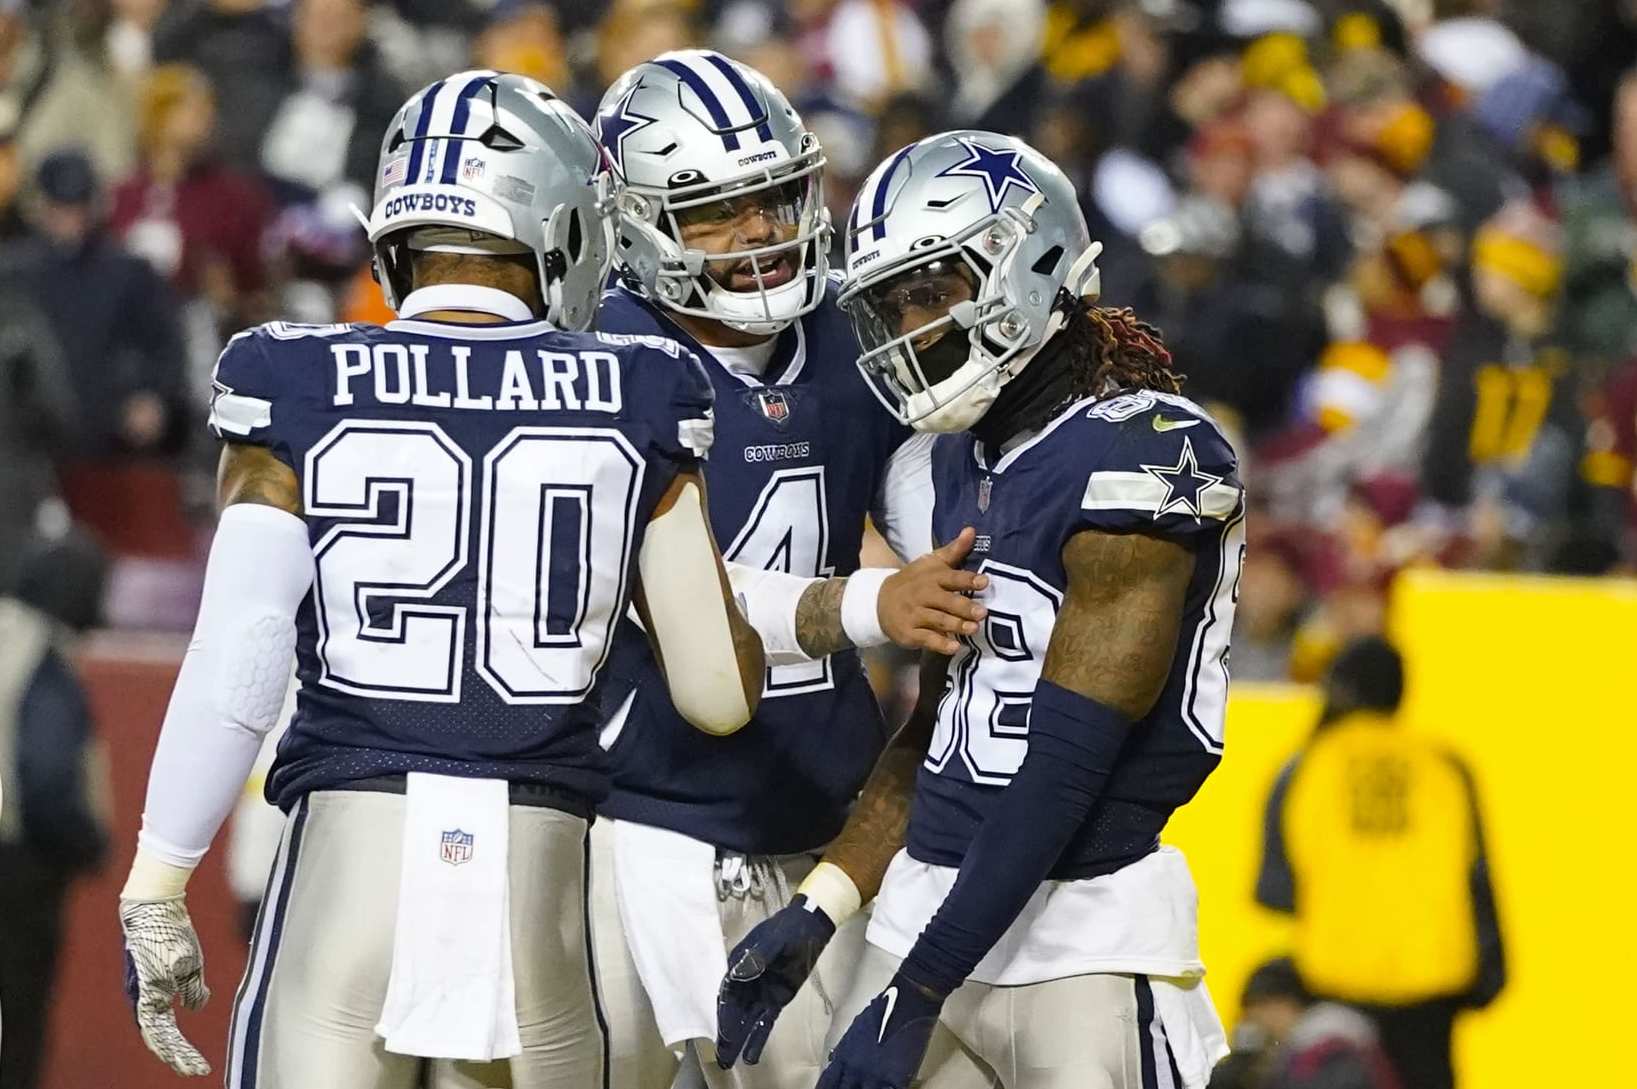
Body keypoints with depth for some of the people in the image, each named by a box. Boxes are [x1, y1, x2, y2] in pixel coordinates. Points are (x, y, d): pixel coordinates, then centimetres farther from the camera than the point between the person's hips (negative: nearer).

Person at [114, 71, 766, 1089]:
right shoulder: (633, 401, 4)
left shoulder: (302, 393, 1)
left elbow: (233, 676, -5)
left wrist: (156, 894, 1)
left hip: (351, 854, -1)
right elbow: (721, 693, 6)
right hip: (538, 880, 1)